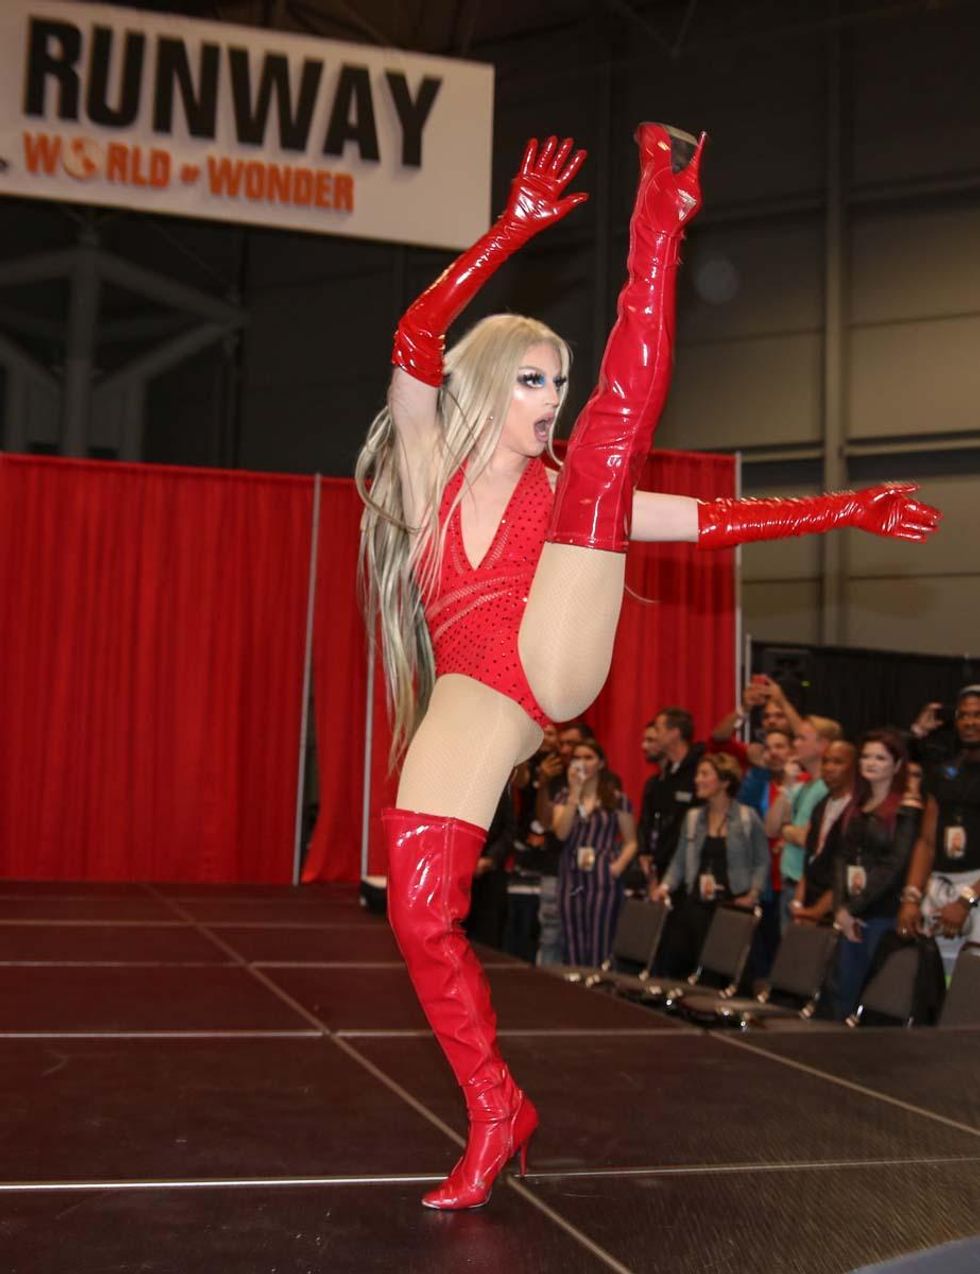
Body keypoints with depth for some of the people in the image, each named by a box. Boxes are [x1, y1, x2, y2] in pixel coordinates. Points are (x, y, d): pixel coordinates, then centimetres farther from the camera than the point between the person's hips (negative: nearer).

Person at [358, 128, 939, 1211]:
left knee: (623, 415, 0)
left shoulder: (565, 492, 22)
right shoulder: (428, 473, 16)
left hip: (555, 661, 0)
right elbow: (416, 342, 1)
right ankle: (497, 1117, 7)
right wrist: (517, 227, -1)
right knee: (419, 911, -8)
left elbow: (711, 520, 19)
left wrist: (844, 511, 13)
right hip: (470, 702, 0)